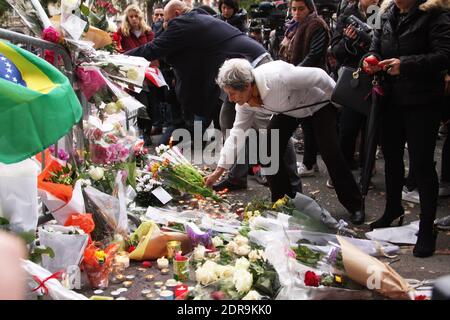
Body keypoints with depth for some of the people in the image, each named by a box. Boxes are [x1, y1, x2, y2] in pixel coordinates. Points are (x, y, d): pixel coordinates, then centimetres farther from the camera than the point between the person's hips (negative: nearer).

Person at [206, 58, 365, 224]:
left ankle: (355, 206, 4)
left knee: (330, 153, -14)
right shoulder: (244, 102, -20)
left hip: (319, 102, -6)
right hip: (287, 110, 6)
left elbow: (318, 75, -30)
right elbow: (236, 134, -11)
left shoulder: (276, 77, -42)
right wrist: (218, 171, -12)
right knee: (268, 149, -10)